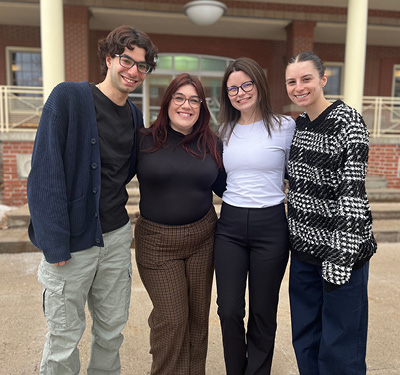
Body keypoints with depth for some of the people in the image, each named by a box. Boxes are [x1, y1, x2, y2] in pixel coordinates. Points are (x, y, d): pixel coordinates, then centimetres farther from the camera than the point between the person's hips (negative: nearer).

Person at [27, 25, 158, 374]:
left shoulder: (134, 115, 9)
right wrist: (54, 243, -19)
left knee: (112, 331, 18)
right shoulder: (69, 96, -10)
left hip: (117, 237, 6)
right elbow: (45, 172, -15)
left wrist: (124, 229, 9)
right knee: (65, 337, 9)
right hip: (72, 241, -5)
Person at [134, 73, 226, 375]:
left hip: (202, 236, 3)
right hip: (157, 241, -2)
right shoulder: (145, 140, -5)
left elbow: (223, 187, 11)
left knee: (198, 315, 14)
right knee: (171, 318, 2)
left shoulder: (212, 145, 4)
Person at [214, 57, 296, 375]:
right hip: (230, 224, 3)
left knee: (263, 312, 10)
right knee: (229, 310, 8)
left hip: (271, 226, -2)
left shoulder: (285, 126, -2)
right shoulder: (225, 130, 9)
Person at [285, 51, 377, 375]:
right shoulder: (299, 124, 7)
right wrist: (295, 239, 15)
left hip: (342, 250, -7)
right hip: (305, 248, 7)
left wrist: (340, 259, -24)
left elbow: (353, 193, -21)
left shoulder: (348, 121, -15)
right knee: (305, 340, 19)